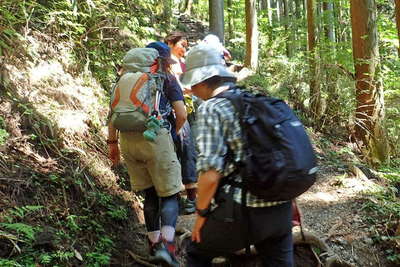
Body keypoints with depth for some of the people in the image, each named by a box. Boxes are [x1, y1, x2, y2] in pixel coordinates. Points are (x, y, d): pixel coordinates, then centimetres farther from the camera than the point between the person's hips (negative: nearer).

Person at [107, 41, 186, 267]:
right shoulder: (167, 79, 4)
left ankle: (154, 244, 22)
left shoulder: (126, 79, 15)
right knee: (169, 194, 3)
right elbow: (182, 115, -3)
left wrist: (113, 142, 17)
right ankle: (166, 244, -15)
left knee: (150, 194, 18)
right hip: (156, 138, -4)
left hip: (128, 139, 5)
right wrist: (173, 132, 15)